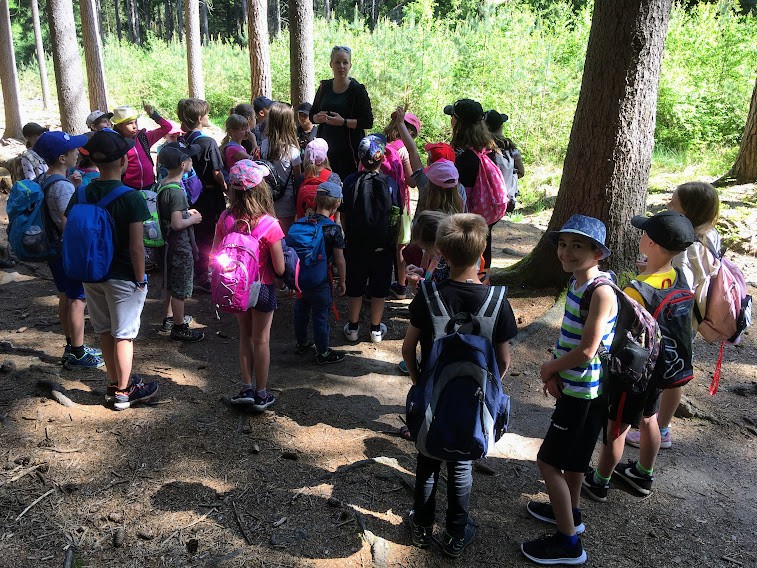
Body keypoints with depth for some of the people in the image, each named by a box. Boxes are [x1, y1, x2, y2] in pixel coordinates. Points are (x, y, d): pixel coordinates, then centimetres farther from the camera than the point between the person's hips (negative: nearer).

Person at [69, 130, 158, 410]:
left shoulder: (81, 195, -2)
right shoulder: (130, 198, -18)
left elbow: (72, 235, 2)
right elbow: (136, 246, -20)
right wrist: (140, 279, -9)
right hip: (122, 277, -5)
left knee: (105, 331, 18)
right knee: (123, 334, 6)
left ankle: (114, 383, 32)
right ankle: (123, 392, 18)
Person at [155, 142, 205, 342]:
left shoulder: (162, 184, 4)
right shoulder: (176, 191, -25)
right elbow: (177, 224, -27)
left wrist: (186, 212, 11)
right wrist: (193, 219, -11)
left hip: (170, 243, 9)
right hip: (180, 245, -9)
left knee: (171, 284, 22)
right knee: (180, 289, 2)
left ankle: (168, 318, 37)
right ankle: (179, 328, 13)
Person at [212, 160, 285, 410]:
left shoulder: (225, 219, -11)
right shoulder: (269, 224, -22)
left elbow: (215, 256, -2)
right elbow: (280, 268, -18)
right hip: (262, 288, -3)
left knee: (245, 335, 21)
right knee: (261, 340, 11)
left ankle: (247, 389, 25)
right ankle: (261, 394, 23)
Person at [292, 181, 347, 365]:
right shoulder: (334, 229, -16)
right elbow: (339, 260, -13)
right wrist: (342, 282, 1)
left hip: (299, 277, 5)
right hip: (319, 281, -5)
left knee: (300, 310, 22)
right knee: (320, 316, 7)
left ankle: (302, 343, 41)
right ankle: (323, 353, 20)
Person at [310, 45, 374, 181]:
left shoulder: (357, 90, -2)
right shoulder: (324, 87, 12)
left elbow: (368, 122, -7)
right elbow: (312, 115, 20)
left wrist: (343, 122, -17)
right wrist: (318, 118, -4)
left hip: (350, 150, -4)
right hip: (326, 148, 4)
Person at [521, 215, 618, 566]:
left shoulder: (601, 292, -25)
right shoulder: (576, 282, 2)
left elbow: (587, 350, -28)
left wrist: (549, 368, -13)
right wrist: (556, 372, -4)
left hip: (584, 392, -9)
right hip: (574, 386, 9)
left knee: (549, 461, 0)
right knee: (572, 456, 25)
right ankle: (570, 511, 46)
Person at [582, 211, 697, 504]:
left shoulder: (638, 289, -31)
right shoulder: (679, 280, -7)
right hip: (659, 364, 8)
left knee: (616, 427, 9)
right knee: (648, 419, 24)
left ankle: (598, 482, 27)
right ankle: (643, 475, 44)